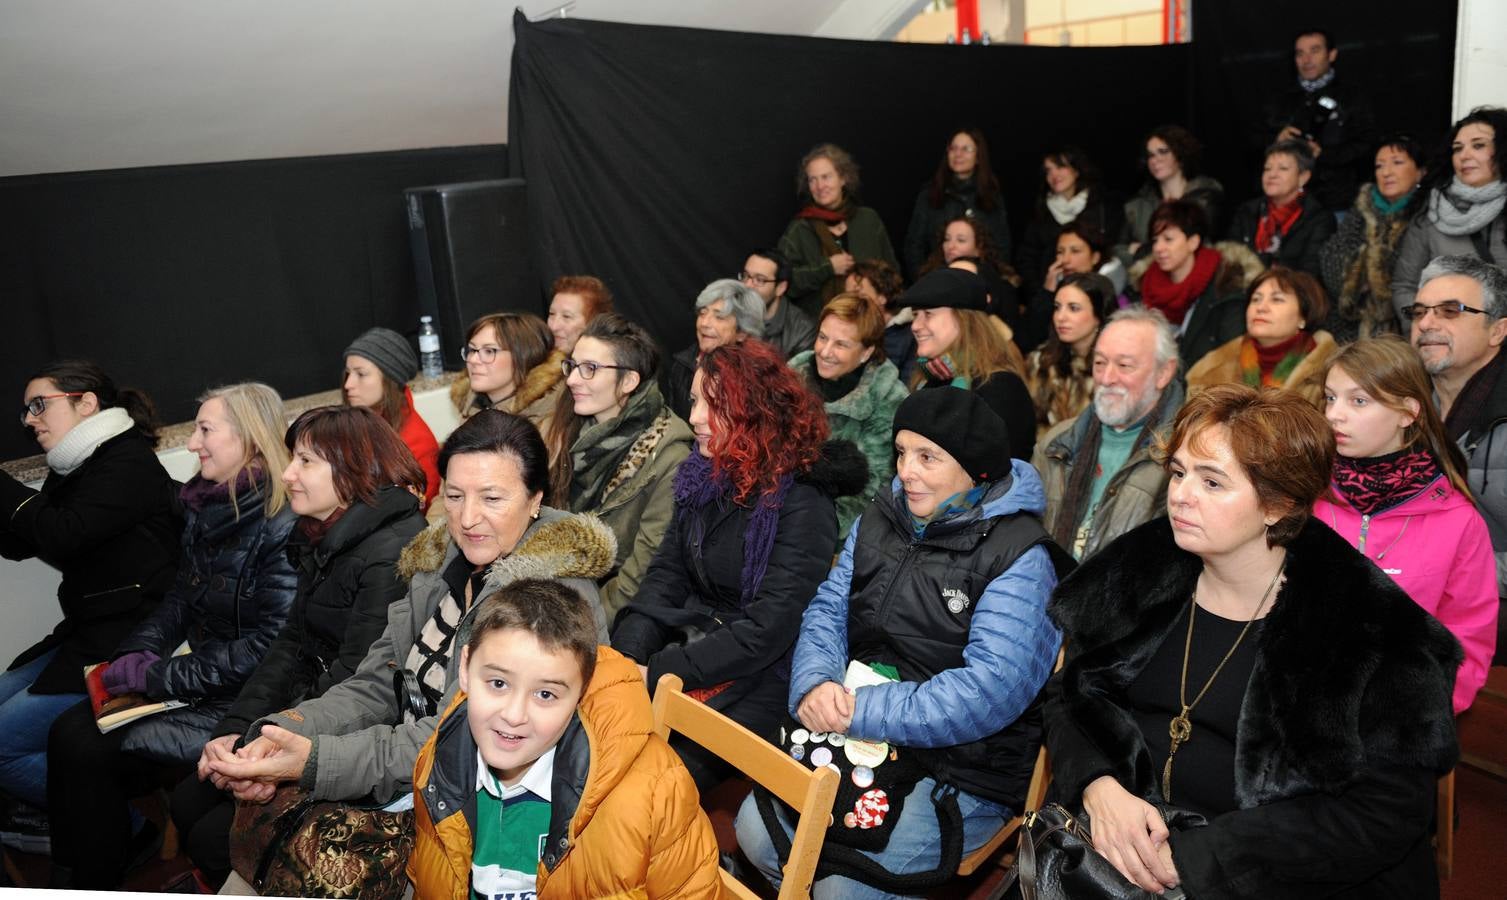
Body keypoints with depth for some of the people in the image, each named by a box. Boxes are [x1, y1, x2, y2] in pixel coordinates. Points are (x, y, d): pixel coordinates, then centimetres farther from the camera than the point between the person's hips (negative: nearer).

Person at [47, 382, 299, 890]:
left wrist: (160, 677, -16)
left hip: (243, 700, -8)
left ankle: (93, 880, 11)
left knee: (86, 749, -11)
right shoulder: (206, 508, 8)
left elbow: (268, 645, -22)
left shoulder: (283, 526, -21)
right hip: (198, 675, 8)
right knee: (69, 730, -6)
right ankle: (73, 877, 9)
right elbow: (181, 600, 15)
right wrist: (134, 656, -2)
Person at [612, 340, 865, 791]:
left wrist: (657, 673, -18)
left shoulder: (801, 504, -16)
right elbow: (665, 576, 6)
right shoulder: (700, 477, 6)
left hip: (753, 682, -6)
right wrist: (627, 659, -9)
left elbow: (767, 631, -19)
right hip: (685, 642, 6)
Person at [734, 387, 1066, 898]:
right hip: (856, 740, 6)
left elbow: (991, 688, -25)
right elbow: (827, 612, 5)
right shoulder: (880, 520, 6)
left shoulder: (1021, 560, -16)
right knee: (756, 833, -4)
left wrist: (862, 713, -27)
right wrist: (814, 683, -16)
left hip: (964, 771, -6)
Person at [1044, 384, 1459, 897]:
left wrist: (1192, 857, -17)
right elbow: (1071, 691, 9)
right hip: (1129, 837, 4)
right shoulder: (1140, 568, 2)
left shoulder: (1369, 627, -9)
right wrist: (1097, 787, -12)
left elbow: (1387, 810, -11)